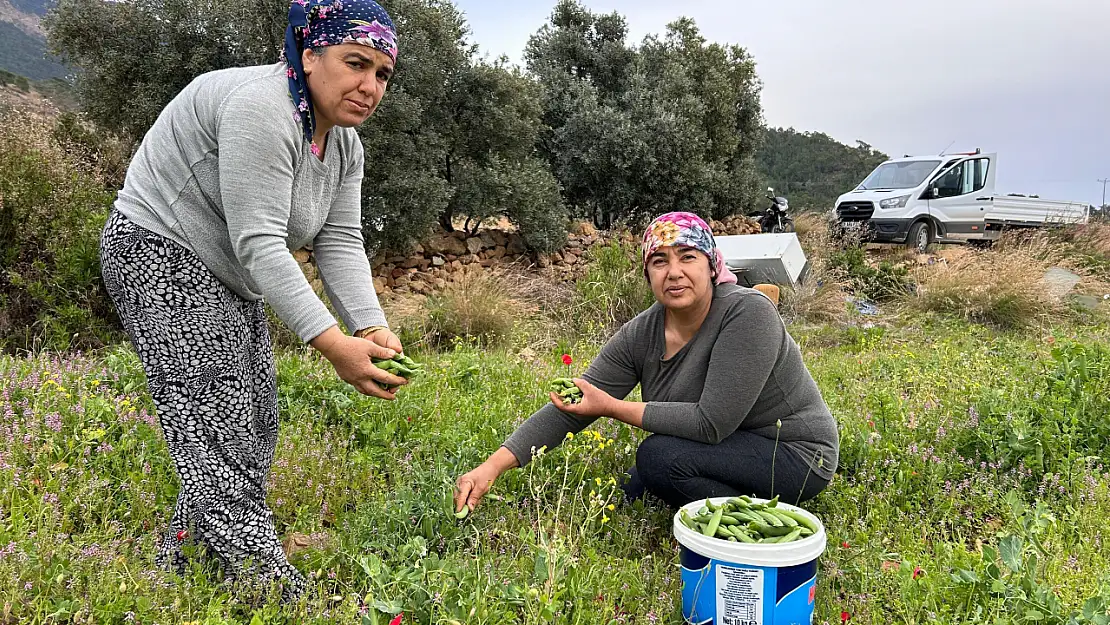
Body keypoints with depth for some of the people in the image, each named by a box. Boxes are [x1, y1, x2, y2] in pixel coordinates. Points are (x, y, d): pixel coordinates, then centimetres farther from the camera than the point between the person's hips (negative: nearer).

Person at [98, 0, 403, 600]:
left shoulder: (344, 144, 3)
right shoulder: (262, 107, -26)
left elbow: (340, 243, -6)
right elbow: (257, 241, -32)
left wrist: (373, 328, -22)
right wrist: (332, 343, -38)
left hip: (226, 275, 10)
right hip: (160, 255, -10)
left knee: (255, 426, 9)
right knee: (216, 431, -16)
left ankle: (179, 564, 23)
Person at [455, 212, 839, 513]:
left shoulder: (747, 313, -26)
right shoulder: (641, 335, -8)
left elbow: (712, 422, -31)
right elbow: (569, 409, -9)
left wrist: (612, 407, -25)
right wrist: (493, 466, -19)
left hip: (795, 452, -7)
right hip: (728, 448, 7)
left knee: (659, 456, -25)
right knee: (630, 494, 10)